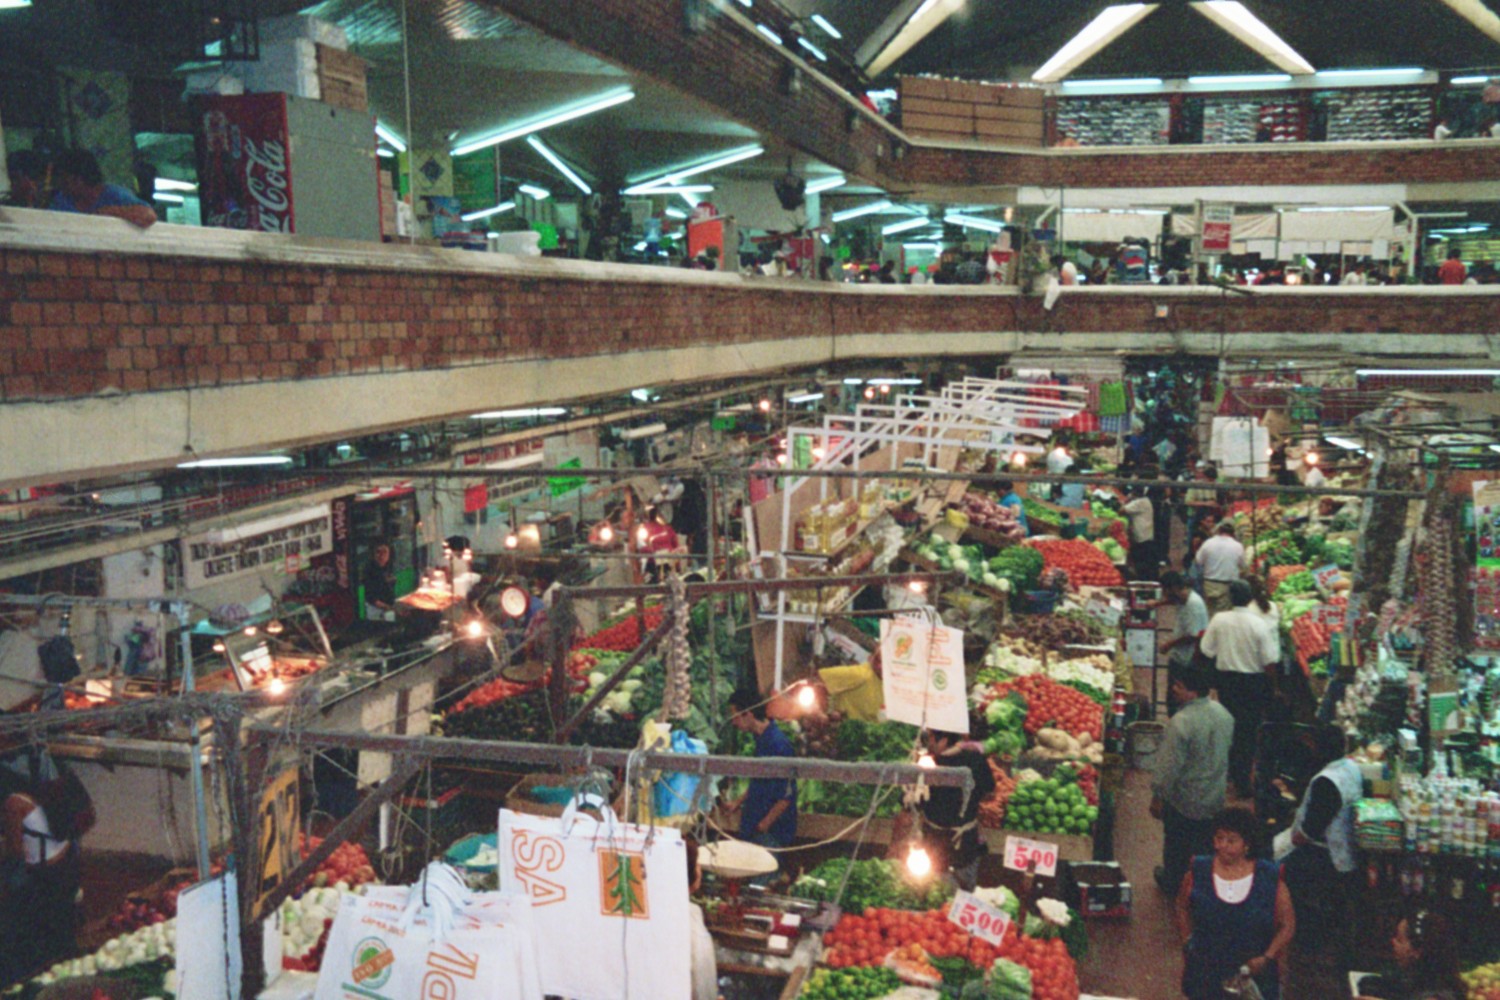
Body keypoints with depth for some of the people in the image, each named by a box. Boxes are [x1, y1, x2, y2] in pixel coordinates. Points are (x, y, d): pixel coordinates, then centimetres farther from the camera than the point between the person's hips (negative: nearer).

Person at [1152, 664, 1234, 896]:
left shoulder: (1181, 723, -30)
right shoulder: (1223, 713, -6)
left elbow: (1169, 766, -25)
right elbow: (1227, 750, 9)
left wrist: (1157, 796, -13)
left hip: (1183, 800, -6)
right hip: (1215, 798, 6)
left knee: (1176, 846, 16)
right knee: (1205, 846, 22)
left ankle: (1173, 884, 34)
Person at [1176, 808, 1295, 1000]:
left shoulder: (1269, 878, -9)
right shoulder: (1199, 872, -6)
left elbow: (1287, 924, -2)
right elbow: (1182, 907, 11)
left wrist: (1267, 957, -10)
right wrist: (1188, 941, 2)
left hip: (1254, 972, -1)